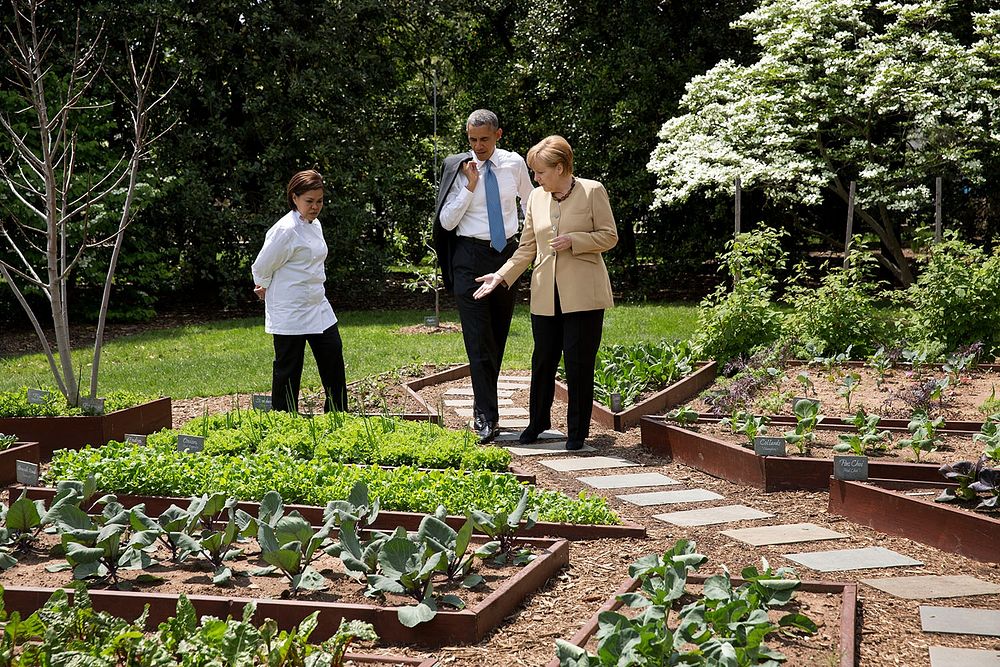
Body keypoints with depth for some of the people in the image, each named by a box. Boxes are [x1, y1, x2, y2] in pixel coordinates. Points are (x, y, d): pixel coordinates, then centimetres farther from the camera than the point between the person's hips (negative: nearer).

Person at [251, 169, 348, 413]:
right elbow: (261, 267, -12)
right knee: (287, 371, 0)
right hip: (290, 314, -9)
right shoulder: (285, 229, -18)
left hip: (318, 307, 9)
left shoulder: (315, 225, 10)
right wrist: (265, 288, 7)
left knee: (333, 361, 10)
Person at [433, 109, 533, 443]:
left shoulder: (515, 164, 3)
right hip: (470, 256, -3)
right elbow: (446, 222, -6)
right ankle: (486, 418, -13)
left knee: (498, 337, 10)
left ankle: (484, 408, 22)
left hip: (507, 253, 3)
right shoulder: (458, 169, -5)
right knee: (478, 340, -10)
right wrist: (470, 187, -14)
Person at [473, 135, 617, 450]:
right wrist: (502, 275, 5)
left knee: (579, 363, -2)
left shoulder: (592, 191, -3)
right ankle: (537, 422, 28)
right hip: (545, 296, 4)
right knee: (542, 361, 9)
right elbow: (527, 247, 14)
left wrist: (573, 240, -15)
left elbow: (609, 236, -1)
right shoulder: (536, 197, 11)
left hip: (582, 295, -4)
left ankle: (577, 431, 11)